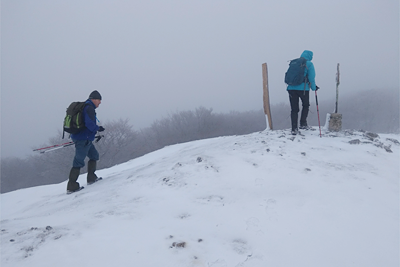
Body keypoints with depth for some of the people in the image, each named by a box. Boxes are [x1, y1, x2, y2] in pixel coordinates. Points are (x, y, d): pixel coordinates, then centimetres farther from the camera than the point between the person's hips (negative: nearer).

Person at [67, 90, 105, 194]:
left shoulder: (83, 107, 16)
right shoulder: (89, 108, -15)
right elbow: (89, 124, -24)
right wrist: (98, 128, -9)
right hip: (83, 139, -10)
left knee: (94, 155, 20)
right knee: (78, 162, -7)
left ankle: (91, 178, 24)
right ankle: (71, 186, -4)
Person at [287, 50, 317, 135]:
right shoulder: (309, 64, 0)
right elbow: (311, 77, -2)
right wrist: (314, 87, 11)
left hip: (291, 88, 4)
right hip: (303, 89, -4)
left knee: (294, 109, 7)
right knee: (305, 105, 20)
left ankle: (294, 129, 3)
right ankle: (303, 124, 17)